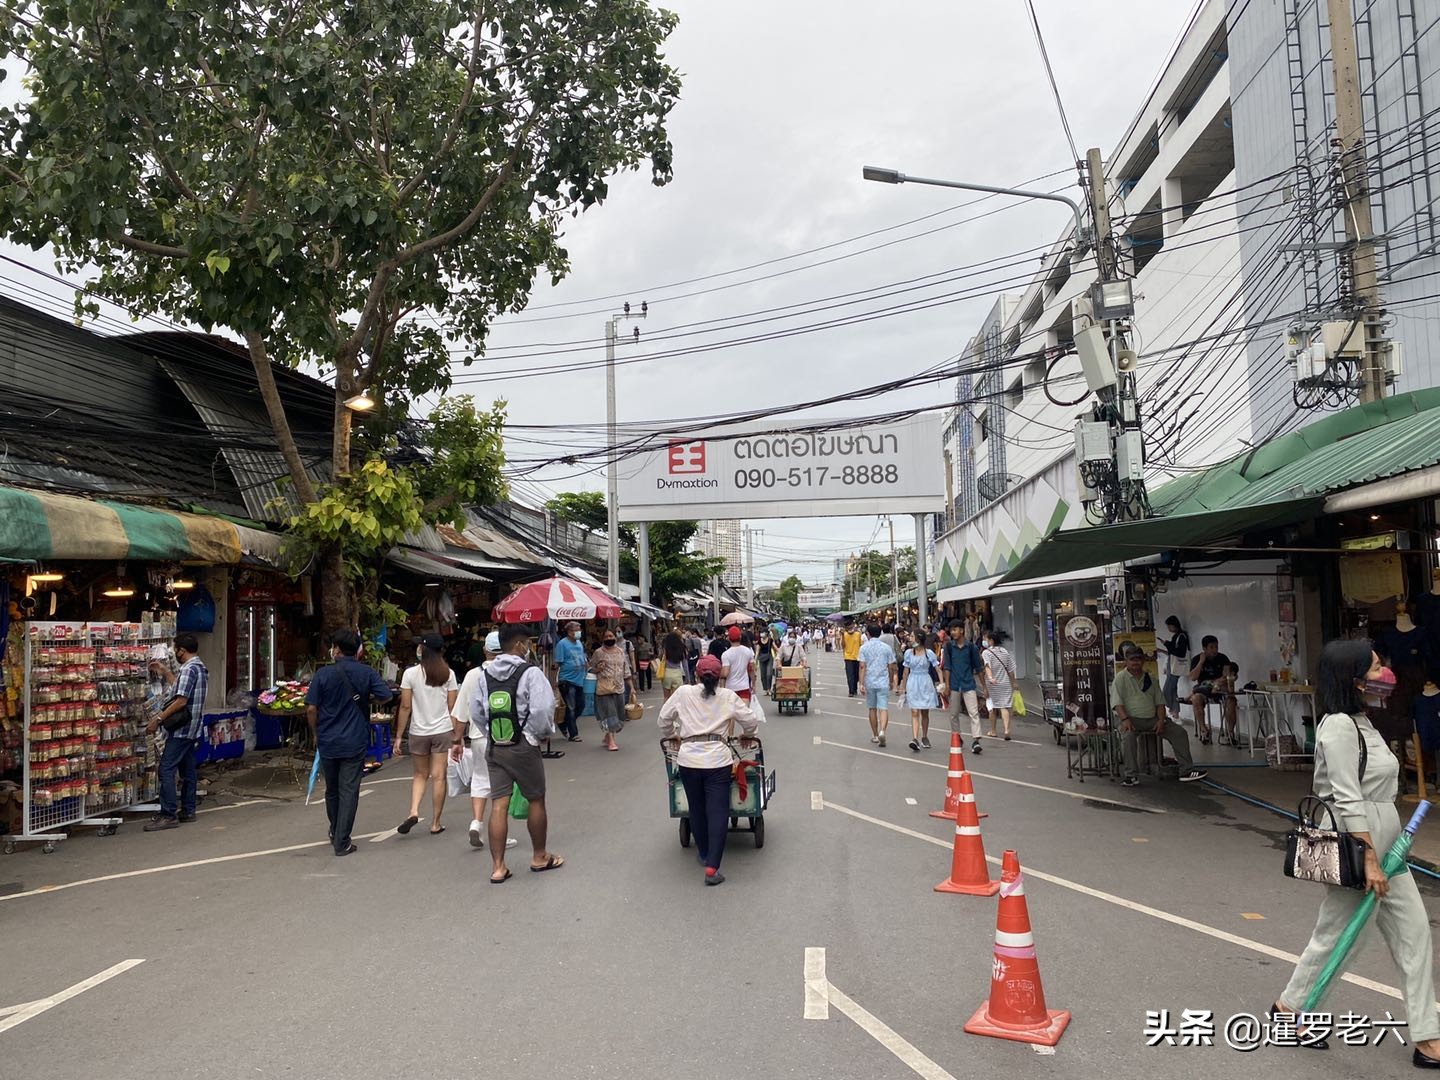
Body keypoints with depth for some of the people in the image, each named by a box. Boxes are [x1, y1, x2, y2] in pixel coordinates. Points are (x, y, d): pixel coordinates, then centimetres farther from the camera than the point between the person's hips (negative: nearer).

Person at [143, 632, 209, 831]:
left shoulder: (188, 669, -17)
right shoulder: (201, 668, 14)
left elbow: (181, 701, -22)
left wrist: (158, 719, -19)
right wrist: (165, 672, 29)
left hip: (181, 728, -10)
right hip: (193, 729, 10)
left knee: (167, 769, -8)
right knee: (188, 769, 13)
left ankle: (168, 815, -9)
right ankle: (188, 811, 18)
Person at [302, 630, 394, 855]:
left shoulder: (323, 674, -5)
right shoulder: (367, 672, -4)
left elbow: (311, 708, -6)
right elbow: (386, 695, -6)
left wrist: (316, 734, 9)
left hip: (328, 742, 1)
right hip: (355, 742, -1)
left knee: (331, 790, 18)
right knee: (349, 791, 1)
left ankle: (335, 833, 36)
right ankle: (342, 842, -1)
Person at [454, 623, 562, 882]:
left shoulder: (485, 674, 7)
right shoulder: (530, 673, -12)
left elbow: (476, 711, 10)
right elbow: (542, 710, -20)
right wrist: (538, 734, -3)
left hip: (493, 747, 5)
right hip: (523, 746, -5)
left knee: (498, 805, 5)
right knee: (536, 800, 12)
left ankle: (498, 867, 6)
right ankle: (540, 856, 25)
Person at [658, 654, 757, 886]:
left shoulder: (683, 693, 3)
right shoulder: (729, 697, 2)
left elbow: (664, 717, 12)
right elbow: (750, 721, 7)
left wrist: (670, 735, 32)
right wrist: (748, 734, 29)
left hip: (688, 759, 2)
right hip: (718, 759, -2)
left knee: (697, 809, 18)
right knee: (718, 812, 0)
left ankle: (704, 854, 35)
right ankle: (712, 867, -6)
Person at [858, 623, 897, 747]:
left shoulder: (864, 647, -3)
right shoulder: (886, 647, 1)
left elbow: (862, 666, -9)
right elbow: (891, 666, 4)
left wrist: (861, 683, -8)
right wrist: (891, 681, 18)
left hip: (869, 682, 0)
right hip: (883, 682, 0)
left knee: (872, 709, 13)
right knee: (884, 708, -4)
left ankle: (875, 735, 22)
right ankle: (882, 731, -26)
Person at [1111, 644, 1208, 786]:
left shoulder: (1150, 678, 17)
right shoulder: (1120, 678, 1)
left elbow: (1160, 702, 13)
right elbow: (1118, 703, -9)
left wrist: (1161, 720, -4)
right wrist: (1125, 720, -26)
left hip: (1152, 719, 5)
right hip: (1131, 718, -5)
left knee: (1179, 731, -10)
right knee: (1128, 735, -37)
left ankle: (1187, 770, -6)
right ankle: (1131, 775, -33)